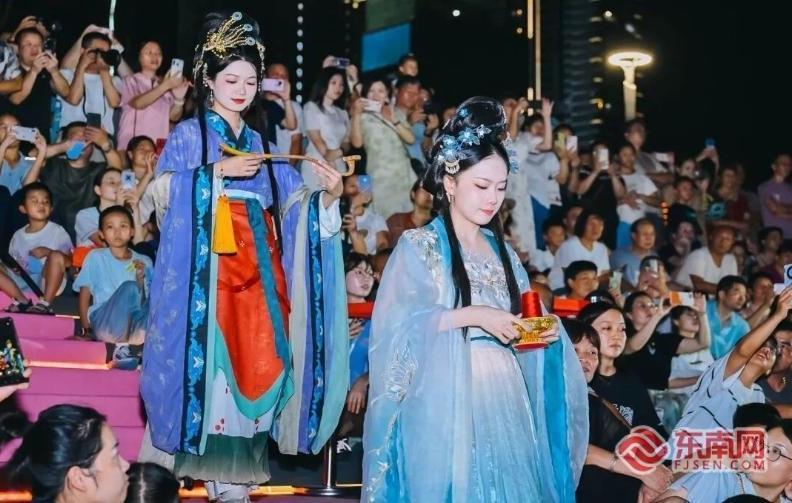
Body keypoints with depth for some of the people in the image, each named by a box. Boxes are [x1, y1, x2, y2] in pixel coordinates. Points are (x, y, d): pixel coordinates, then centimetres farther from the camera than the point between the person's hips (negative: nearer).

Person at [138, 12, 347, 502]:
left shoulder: (260, 144, 20)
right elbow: (164, 190, -8)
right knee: (207, 349, -11)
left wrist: (327, 194, -9)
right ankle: (183, 462, -6)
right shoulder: (189, 134, 7)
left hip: (255, 268, 4)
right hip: (206, 267, -4)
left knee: (252, 356, -3)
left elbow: (295, 200, 11)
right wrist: (219, 171, -16)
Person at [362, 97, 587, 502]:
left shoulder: (501, 251, 18)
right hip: (445, 401, -6)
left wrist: (544, 331, -1)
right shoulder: (418, 246, -1)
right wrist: (473, 315, -17)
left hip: (505, 401, 6)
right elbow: (398, 325, -13)